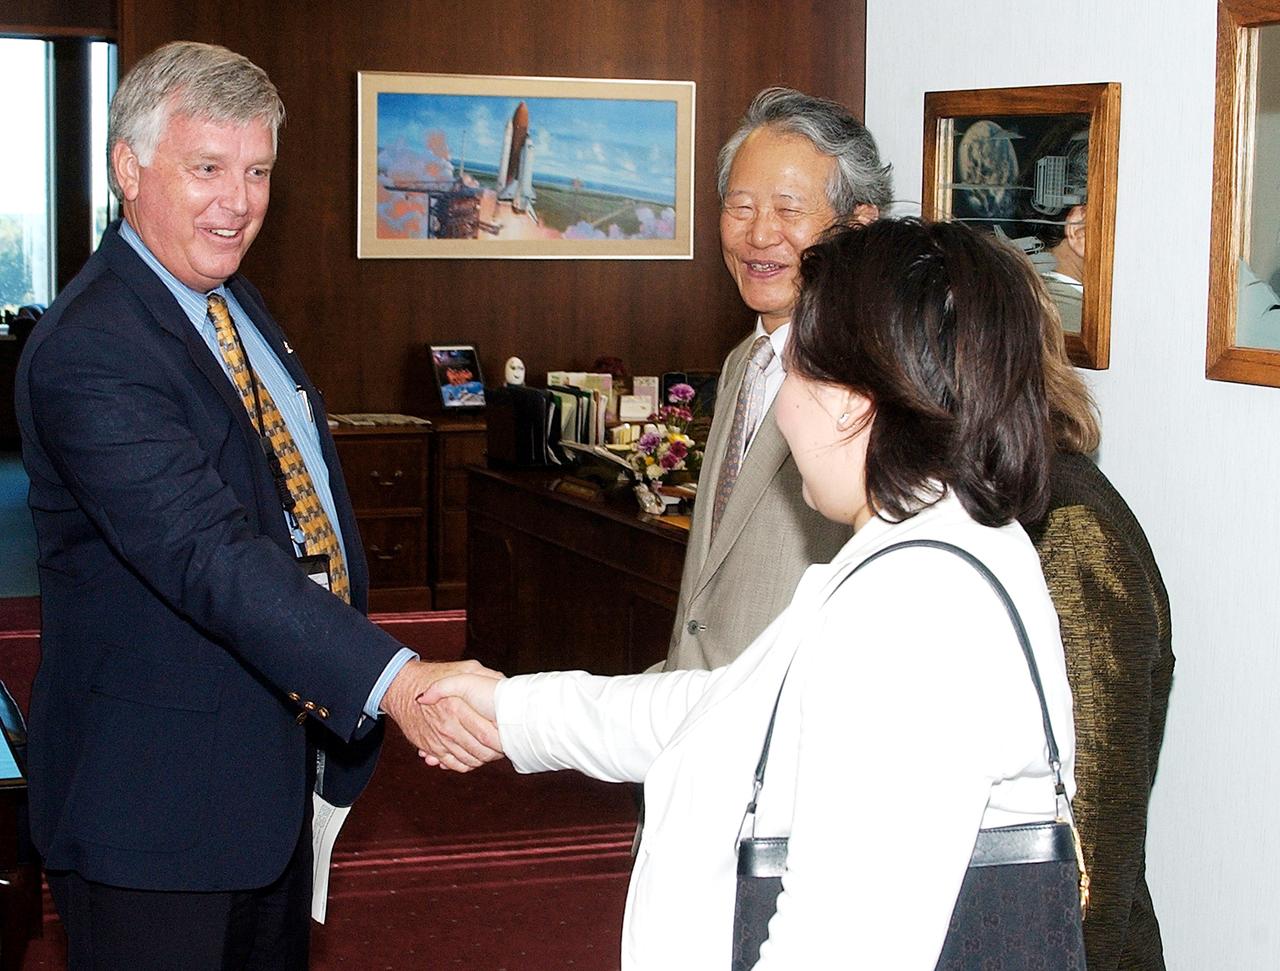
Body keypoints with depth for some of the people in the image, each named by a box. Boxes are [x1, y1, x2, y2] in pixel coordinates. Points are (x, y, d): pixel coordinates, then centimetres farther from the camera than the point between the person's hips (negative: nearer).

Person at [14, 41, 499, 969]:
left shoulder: (236, 303, 9)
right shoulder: (88, 351, -23)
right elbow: (209, 554, -34)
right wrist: (393, 680, -43)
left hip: (278, 762, 9)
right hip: (158, 800, -9)